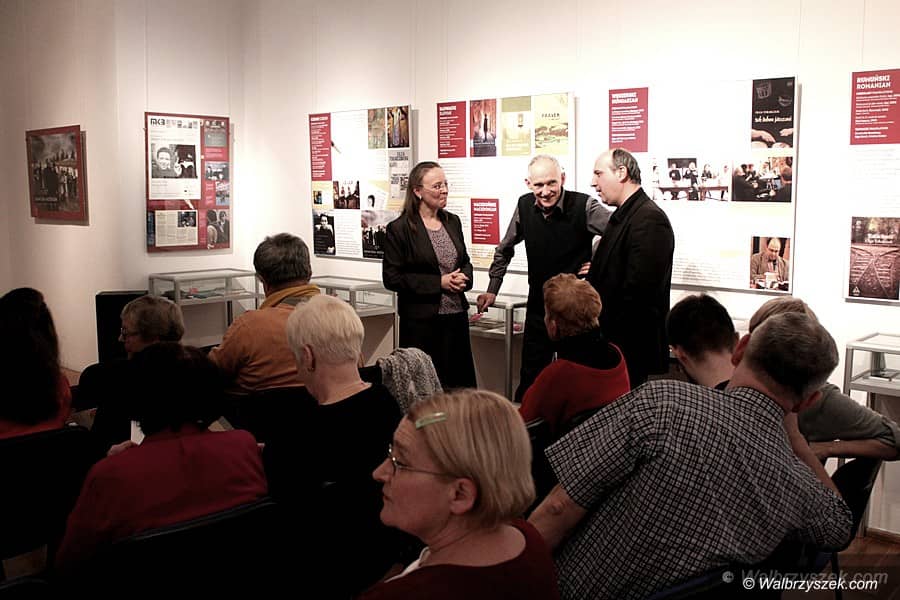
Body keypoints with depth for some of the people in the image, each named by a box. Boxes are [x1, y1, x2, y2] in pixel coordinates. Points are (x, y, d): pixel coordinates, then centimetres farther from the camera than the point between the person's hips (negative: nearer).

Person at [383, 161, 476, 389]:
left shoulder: (452, 221, 10)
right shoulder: (399, 229, -8)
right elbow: (392, 278, -10)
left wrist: (463, 278, -4)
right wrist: (439, 282, -15)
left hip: (457, 315, 6)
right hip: (422, 320, -5)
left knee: (460, 383, 9)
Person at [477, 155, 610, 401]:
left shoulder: (584, 206, -16)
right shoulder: (524, 206, -1)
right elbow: (504, 250, 15)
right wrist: (492, 290, 16)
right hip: (538, 306, 4)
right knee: (529, 380, 11)